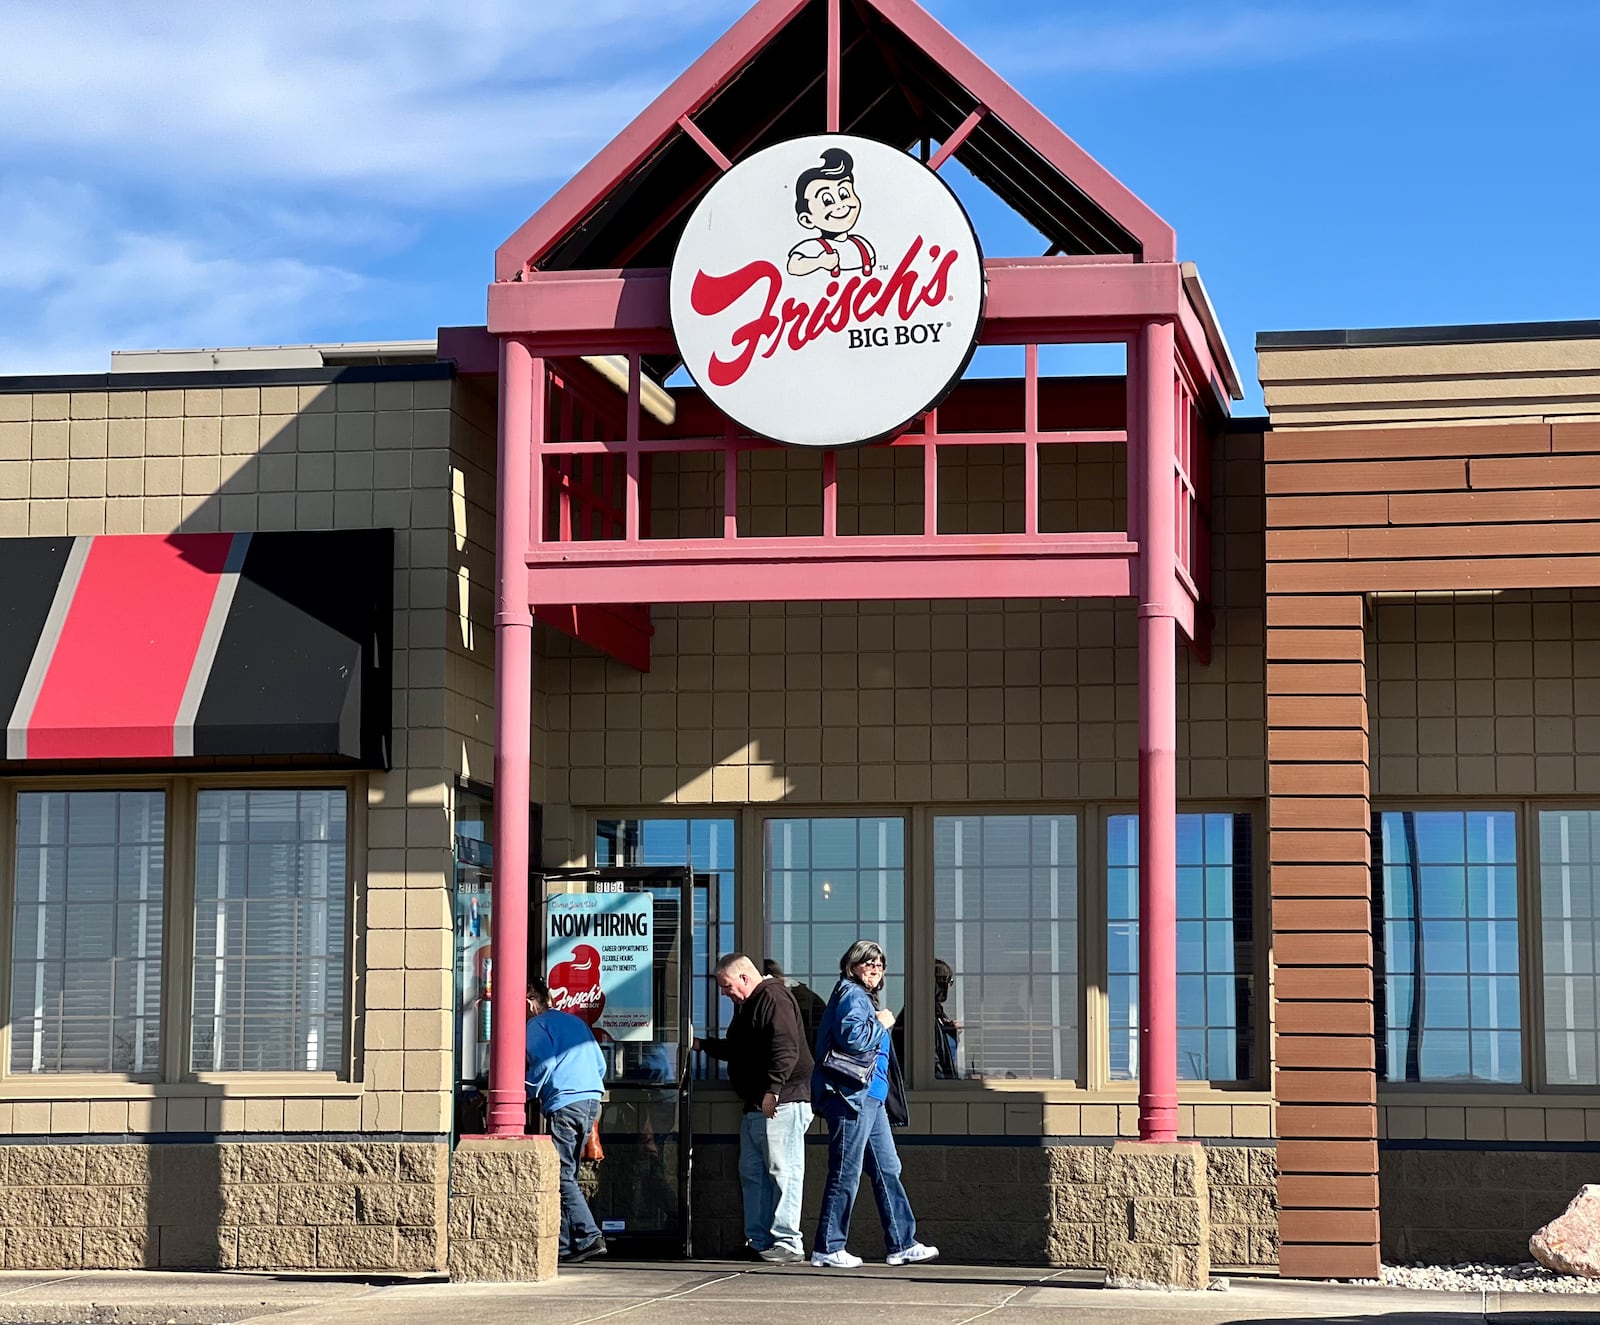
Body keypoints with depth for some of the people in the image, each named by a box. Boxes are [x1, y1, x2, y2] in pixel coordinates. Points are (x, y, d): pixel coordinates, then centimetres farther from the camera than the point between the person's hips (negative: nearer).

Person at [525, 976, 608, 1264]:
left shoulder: (537, 1025, 2)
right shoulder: (576, 1021, 24)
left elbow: (544, 1063, -12)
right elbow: (600, 1064, 22)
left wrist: (526, 1094, 0)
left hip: (564, 1103, -8)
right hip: (592, 1099, 8)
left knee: (562, 1175, -8)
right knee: (565, 1173, 12)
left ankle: (588, 1237, -18)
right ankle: (565, 1243, 9)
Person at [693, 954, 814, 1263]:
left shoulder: (773, 998, -12)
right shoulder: (748, 1004, 22)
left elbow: (786, 1049, -23)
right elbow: (738, 1050, 35)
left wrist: (772, 1090, -28)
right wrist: (702, 1044, 28)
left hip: (782, 1102, -11)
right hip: (756, 1105, 11)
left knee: (783, 1171, -10)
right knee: (752, 1173, 11)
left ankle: (788, 1242, -10)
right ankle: (759, 1240, 15)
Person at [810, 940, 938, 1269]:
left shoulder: (863, 997, 23)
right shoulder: (851, 995, -9)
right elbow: (853, 1037, -24)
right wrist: (881, 1024, -11)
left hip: (869, 1097, 11)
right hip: (851, 1095, -11)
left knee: (887, 1169, 9)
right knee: (846, 1173, -7)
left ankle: (902, 1244, 11)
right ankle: (827, 1248, -2)